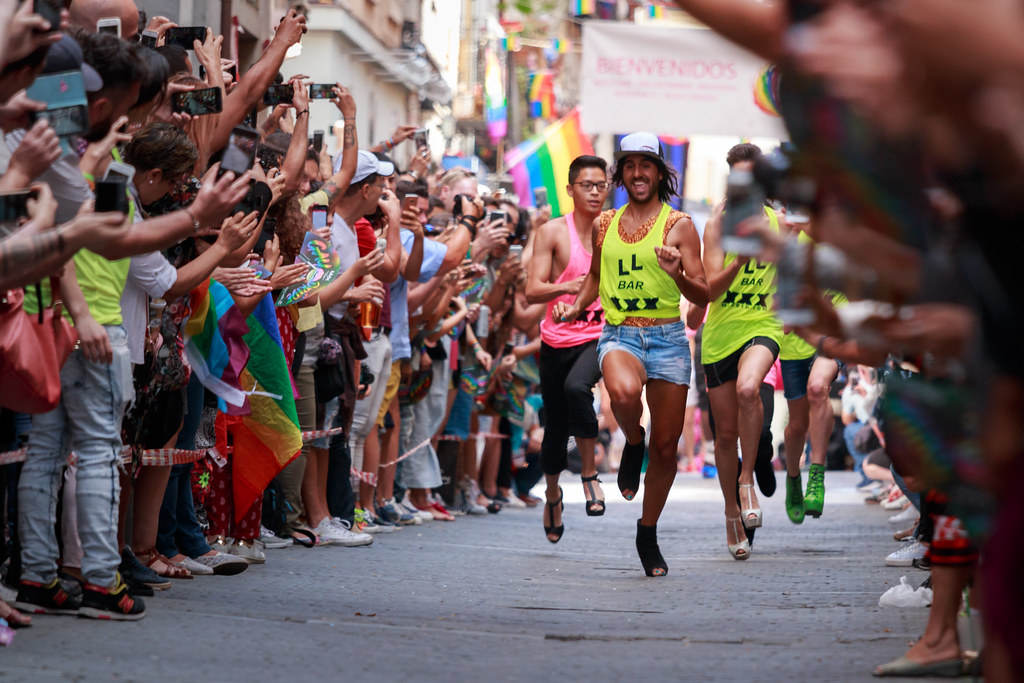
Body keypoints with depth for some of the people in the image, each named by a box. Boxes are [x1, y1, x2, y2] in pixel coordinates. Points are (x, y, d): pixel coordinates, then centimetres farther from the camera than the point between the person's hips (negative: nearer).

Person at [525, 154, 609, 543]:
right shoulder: (552, 233, -3)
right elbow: (532, 292, -10)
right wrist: (568, 286, -27)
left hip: (599, 336, 0)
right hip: (558, 339, 0)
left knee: (576, 387, -32)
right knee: (555, 426, 9)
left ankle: (590, 473, -18)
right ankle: (552, 494, 35)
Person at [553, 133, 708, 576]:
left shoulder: (679, 225, 2)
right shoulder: (604, 224, 12)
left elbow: (703, 295, -1)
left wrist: (677, 275, -22)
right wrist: (575, 307, 10)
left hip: (667, 338, -1)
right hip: (618, 335, 1)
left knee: (666, 446, 2)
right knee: (623, 392, -36)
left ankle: (648, 533, 22)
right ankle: (632, 444, 0)